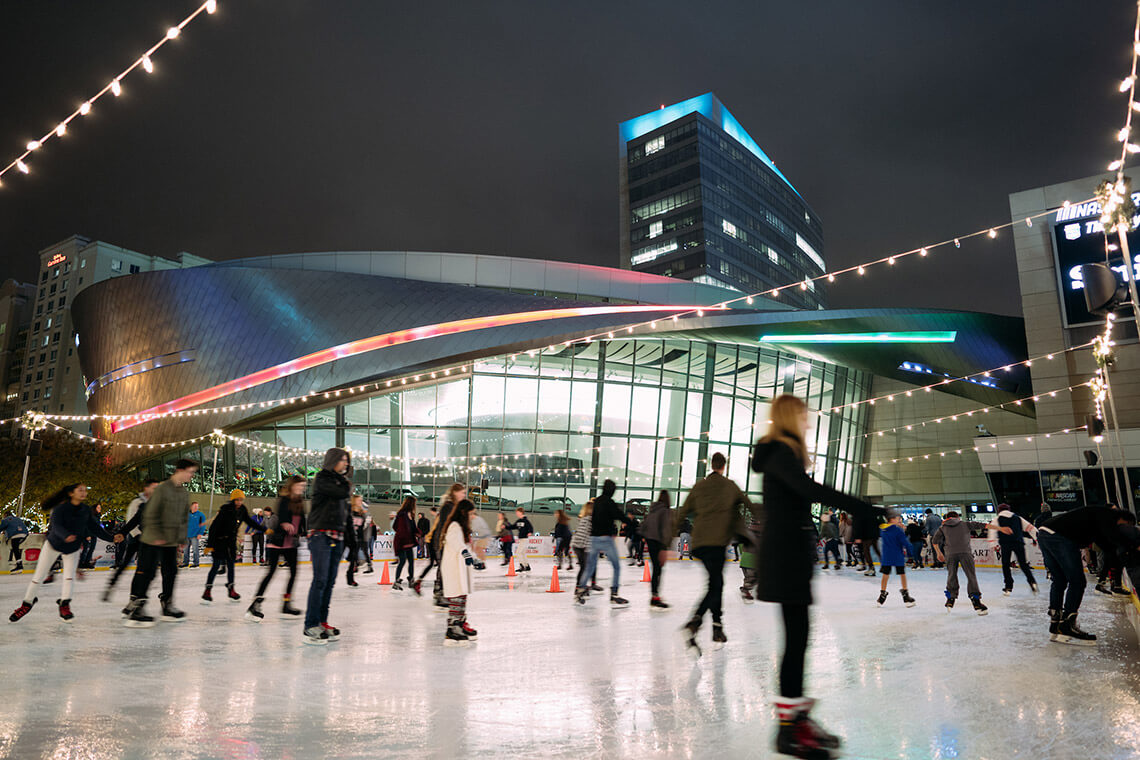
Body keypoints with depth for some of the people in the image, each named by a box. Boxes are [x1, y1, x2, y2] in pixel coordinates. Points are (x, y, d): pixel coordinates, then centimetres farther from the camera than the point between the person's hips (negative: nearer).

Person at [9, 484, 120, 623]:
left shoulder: (86, 511, -11)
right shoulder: (60, 509, -25)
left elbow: (95, 527, -6)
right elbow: (57, 526, -39)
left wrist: (112, 538, -14)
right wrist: (66, 536, -59)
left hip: (73, 549, 3)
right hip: (53, 544, -3)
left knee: (69, 575, -9)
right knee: (39, 576, 6)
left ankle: (64, 604, 4)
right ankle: (27, 603, 26)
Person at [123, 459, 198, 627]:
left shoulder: (184, 493, 9)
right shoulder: (162, 489, -14)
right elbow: (150, 514, -16)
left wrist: (180, 536, 10)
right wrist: (157, 536, -17)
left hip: (171, 542, 8)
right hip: (153, 541, -8)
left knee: (171, 573, 12)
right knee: (146, 573, -7)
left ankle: (167, 607, 24)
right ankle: (134, 609, 1)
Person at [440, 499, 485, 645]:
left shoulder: (462, 528, 20)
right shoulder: (455, 527, -13)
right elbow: (455, 540, -34)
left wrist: (476, 560, 37)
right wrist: (465, 552, -49)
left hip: (461, 568, 10)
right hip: (453, 568, -10)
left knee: (462, 597, 18)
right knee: (457, 598, -13)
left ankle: (462, 624, 29)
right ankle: (452, 631, -12)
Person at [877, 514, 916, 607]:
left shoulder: (884, 530, 5)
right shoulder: (898, 530, -12)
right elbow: (905, 542, -11)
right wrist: (910, 553, -1)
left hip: (886, 557, 5)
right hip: (898, 557, -4)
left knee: (886, 575, 10)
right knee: (902, 574, 7)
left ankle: (882, 594, 14)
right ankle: (905, 594, 12)